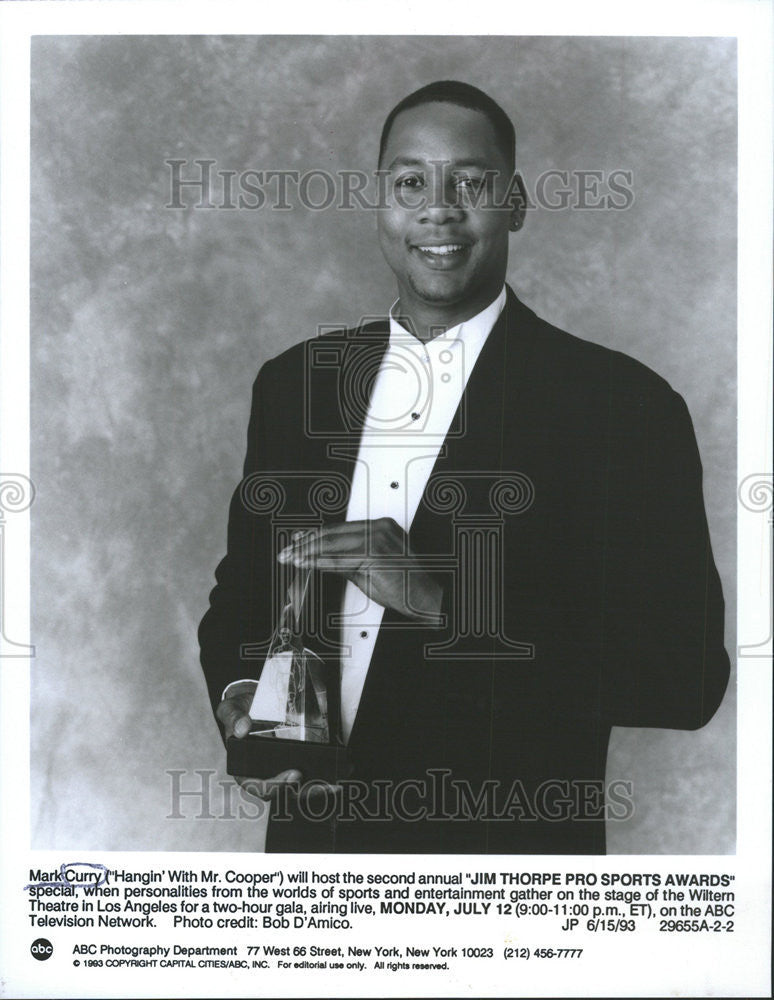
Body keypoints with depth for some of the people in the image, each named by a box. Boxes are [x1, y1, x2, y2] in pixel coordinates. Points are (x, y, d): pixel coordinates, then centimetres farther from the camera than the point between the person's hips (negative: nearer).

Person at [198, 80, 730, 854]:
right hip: (309, 829, 4)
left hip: (504, 846, -4)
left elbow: (688, 674, -19)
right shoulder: (291, 384, 2)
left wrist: (443, 598, -27)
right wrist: (236, 697, -9)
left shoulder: (624, 405, -13)